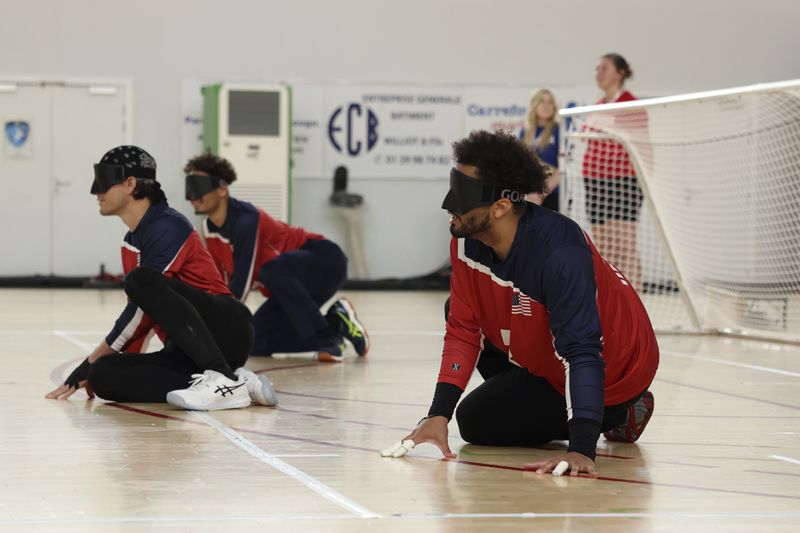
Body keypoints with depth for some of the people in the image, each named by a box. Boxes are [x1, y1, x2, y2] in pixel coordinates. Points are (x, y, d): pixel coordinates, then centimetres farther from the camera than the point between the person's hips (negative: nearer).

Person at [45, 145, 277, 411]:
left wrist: (91, 361, -8)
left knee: (143, 280, -30)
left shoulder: (168, 226, -9)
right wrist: (93, 367, 14)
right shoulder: (130, 243, 19)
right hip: (187, 354, 8)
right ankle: (239, 383, -16)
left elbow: (143, 310, -14)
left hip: (227, 330, -8)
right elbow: (144, 313, 23)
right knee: (103, 375, -15)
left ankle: (223, 378, -32)